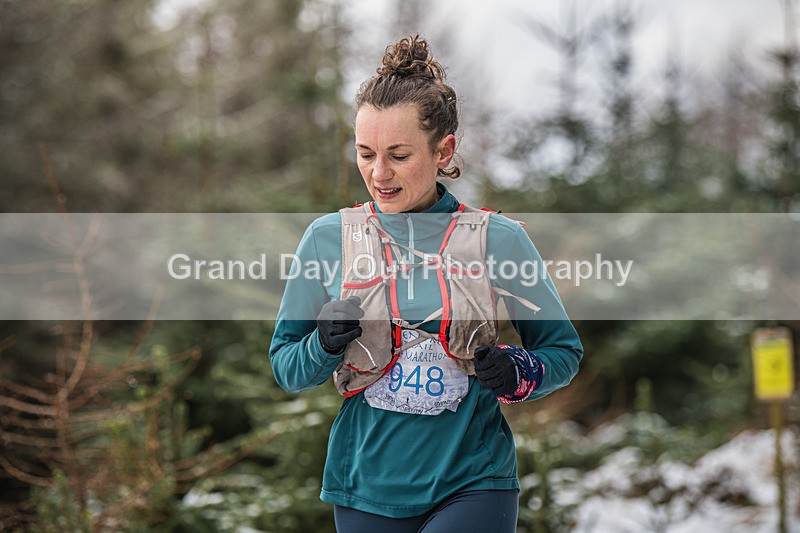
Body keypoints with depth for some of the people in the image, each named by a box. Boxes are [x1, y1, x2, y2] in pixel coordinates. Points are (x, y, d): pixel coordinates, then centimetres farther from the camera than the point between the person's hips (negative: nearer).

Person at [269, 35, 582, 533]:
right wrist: (323, 346, -14)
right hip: (368, 487, 2)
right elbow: (285, 368, 7)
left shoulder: (499, 239, -3)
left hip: (474, 486, -2)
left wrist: (517, 374, -13)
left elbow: (563, 350, 7)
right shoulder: (328, 238, 1)